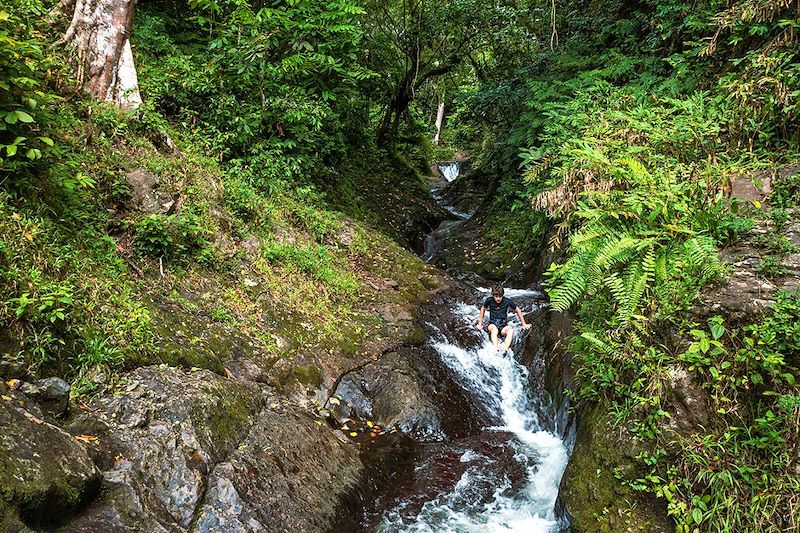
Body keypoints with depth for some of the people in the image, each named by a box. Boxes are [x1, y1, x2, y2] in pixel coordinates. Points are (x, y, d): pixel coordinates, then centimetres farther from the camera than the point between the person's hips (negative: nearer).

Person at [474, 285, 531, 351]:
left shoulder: (507, 301, -7)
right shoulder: (489, 300, -7)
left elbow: (518, 310, 7)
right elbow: (483, 309, 12)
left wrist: (524, 324, 9)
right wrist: (480, 323, 11)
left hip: (503, 326, 1)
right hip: (492, 324, -1)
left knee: (511, 330, -33)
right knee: (495, 329, -37)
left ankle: (505, 350, -50)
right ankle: (496, 350, -54)